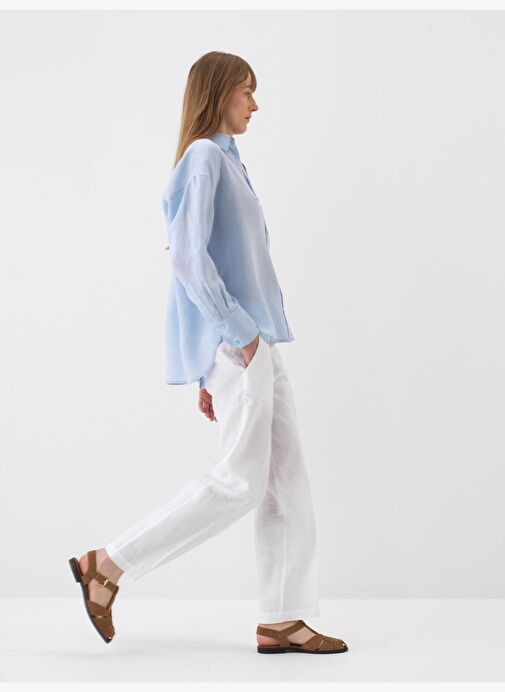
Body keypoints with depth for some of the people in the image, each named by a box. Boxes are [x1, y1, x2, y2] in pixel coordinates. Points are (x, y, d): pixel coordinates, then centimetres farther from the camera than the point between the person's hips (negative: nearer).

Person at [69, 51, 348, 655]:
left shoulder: (223, 161, 21)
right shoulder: (204, 157, -8)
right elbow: (189, 259, -19)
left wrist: (210, 373, 19)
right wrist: (239, 333, -17)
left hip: (250, 341, 10)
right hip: (234, 340, -10)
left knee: (287, 478, 6)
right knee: (241, 481, -8)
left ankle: (281, 620, 11)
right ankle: (107, 564, 2)